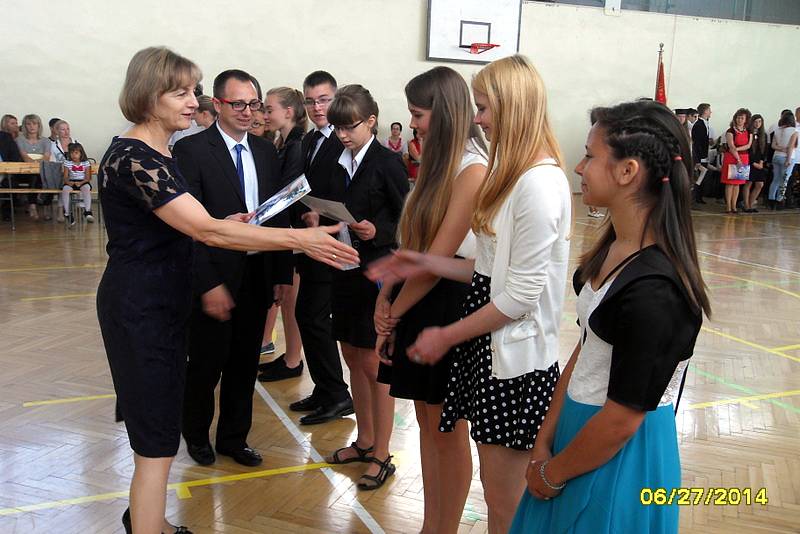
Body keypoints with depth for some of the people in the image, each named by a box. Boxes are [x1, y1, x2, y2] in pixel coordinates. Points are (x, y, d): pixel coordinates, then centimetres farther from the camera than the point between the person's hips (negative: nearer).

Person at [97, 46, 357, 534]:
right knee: (157, 443, 0)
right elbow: (205, 229, -29)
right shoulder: (133, 158, -21)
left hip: (164, 302, 10)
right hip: (139, 307, -9)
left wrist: (225, 224, 4)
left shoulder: (158, 154, 9)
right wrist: (299, 238, -31)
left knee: (159, 427, 20)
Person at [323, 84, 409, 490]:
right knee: (353, 358, 15)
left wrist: (377, 231, -27)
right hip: (345, 271, 7)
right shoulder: (337, 162, 8)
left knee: (374, 365, 0)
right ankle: (365, 441, 32)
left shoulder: (388, 163, -11)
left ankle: (381, 456, 15)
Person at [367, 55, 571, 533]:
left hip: (517, 358, -9)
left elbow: (521, 295, -20)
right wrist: (425, 262, 4)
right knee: (500, 491, 21)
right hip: (492, 349, 9)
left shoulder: (540, 183, -20)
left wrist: (446, 336, -11)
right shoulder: (514, 175, 11)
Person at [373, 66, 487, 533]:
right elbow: (412, 239, 8)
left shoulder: (473, 169, -18)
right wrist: (386, 298, -2)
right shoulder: (439, 163, 10)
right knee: (427, 422, 17)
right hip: (419, 302, 8)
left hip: (450, 303, -8)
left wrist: (394, 315, -9)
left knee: (449, 430, 7)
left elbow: (438, 258, -19)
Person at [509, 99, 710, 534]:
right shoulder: (615, 247, 0)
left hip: (616, 458, -8)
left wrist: (553, 474, -7)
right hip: (578, 427, 8)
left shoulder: (653, 291, -28)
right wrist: (545, 441, 2)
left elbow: (622, 419, -22)